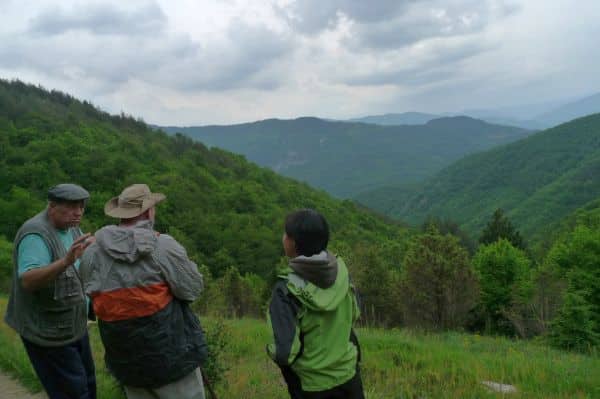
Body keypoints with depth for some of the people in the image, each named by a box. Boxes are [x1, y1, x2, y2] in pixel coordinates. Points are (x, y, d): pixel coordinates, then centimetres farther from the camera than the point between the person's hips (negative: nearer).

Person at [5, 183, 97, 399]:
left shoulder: (71, 228, 2)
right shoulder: (36, 234, -23)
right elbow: (28, 280, -36)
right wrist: (66, 261, -51)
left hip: (72, 325, 9)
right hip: (47, 332, -9)